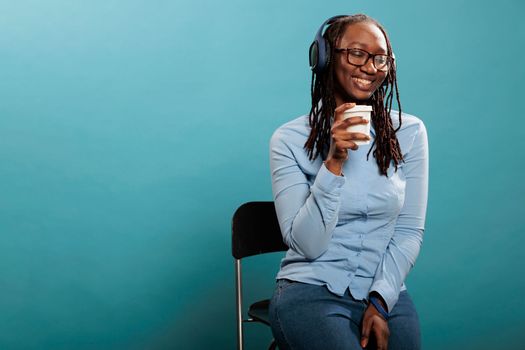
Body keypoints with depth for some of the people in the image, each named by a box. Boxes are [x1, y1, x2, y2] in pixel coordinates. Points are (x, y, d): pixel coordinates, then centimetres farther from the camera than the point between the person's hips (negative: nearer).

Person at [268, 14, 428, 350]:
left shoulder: (410, 132, 1)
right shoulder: (290, 140, -6)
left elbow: (410, 231, 1)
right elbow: (306, 245, -11)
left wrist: (380, 301, -10)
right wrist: (333, 163, -20)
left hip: (386, 293, 3)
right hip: (311, 292, -2)